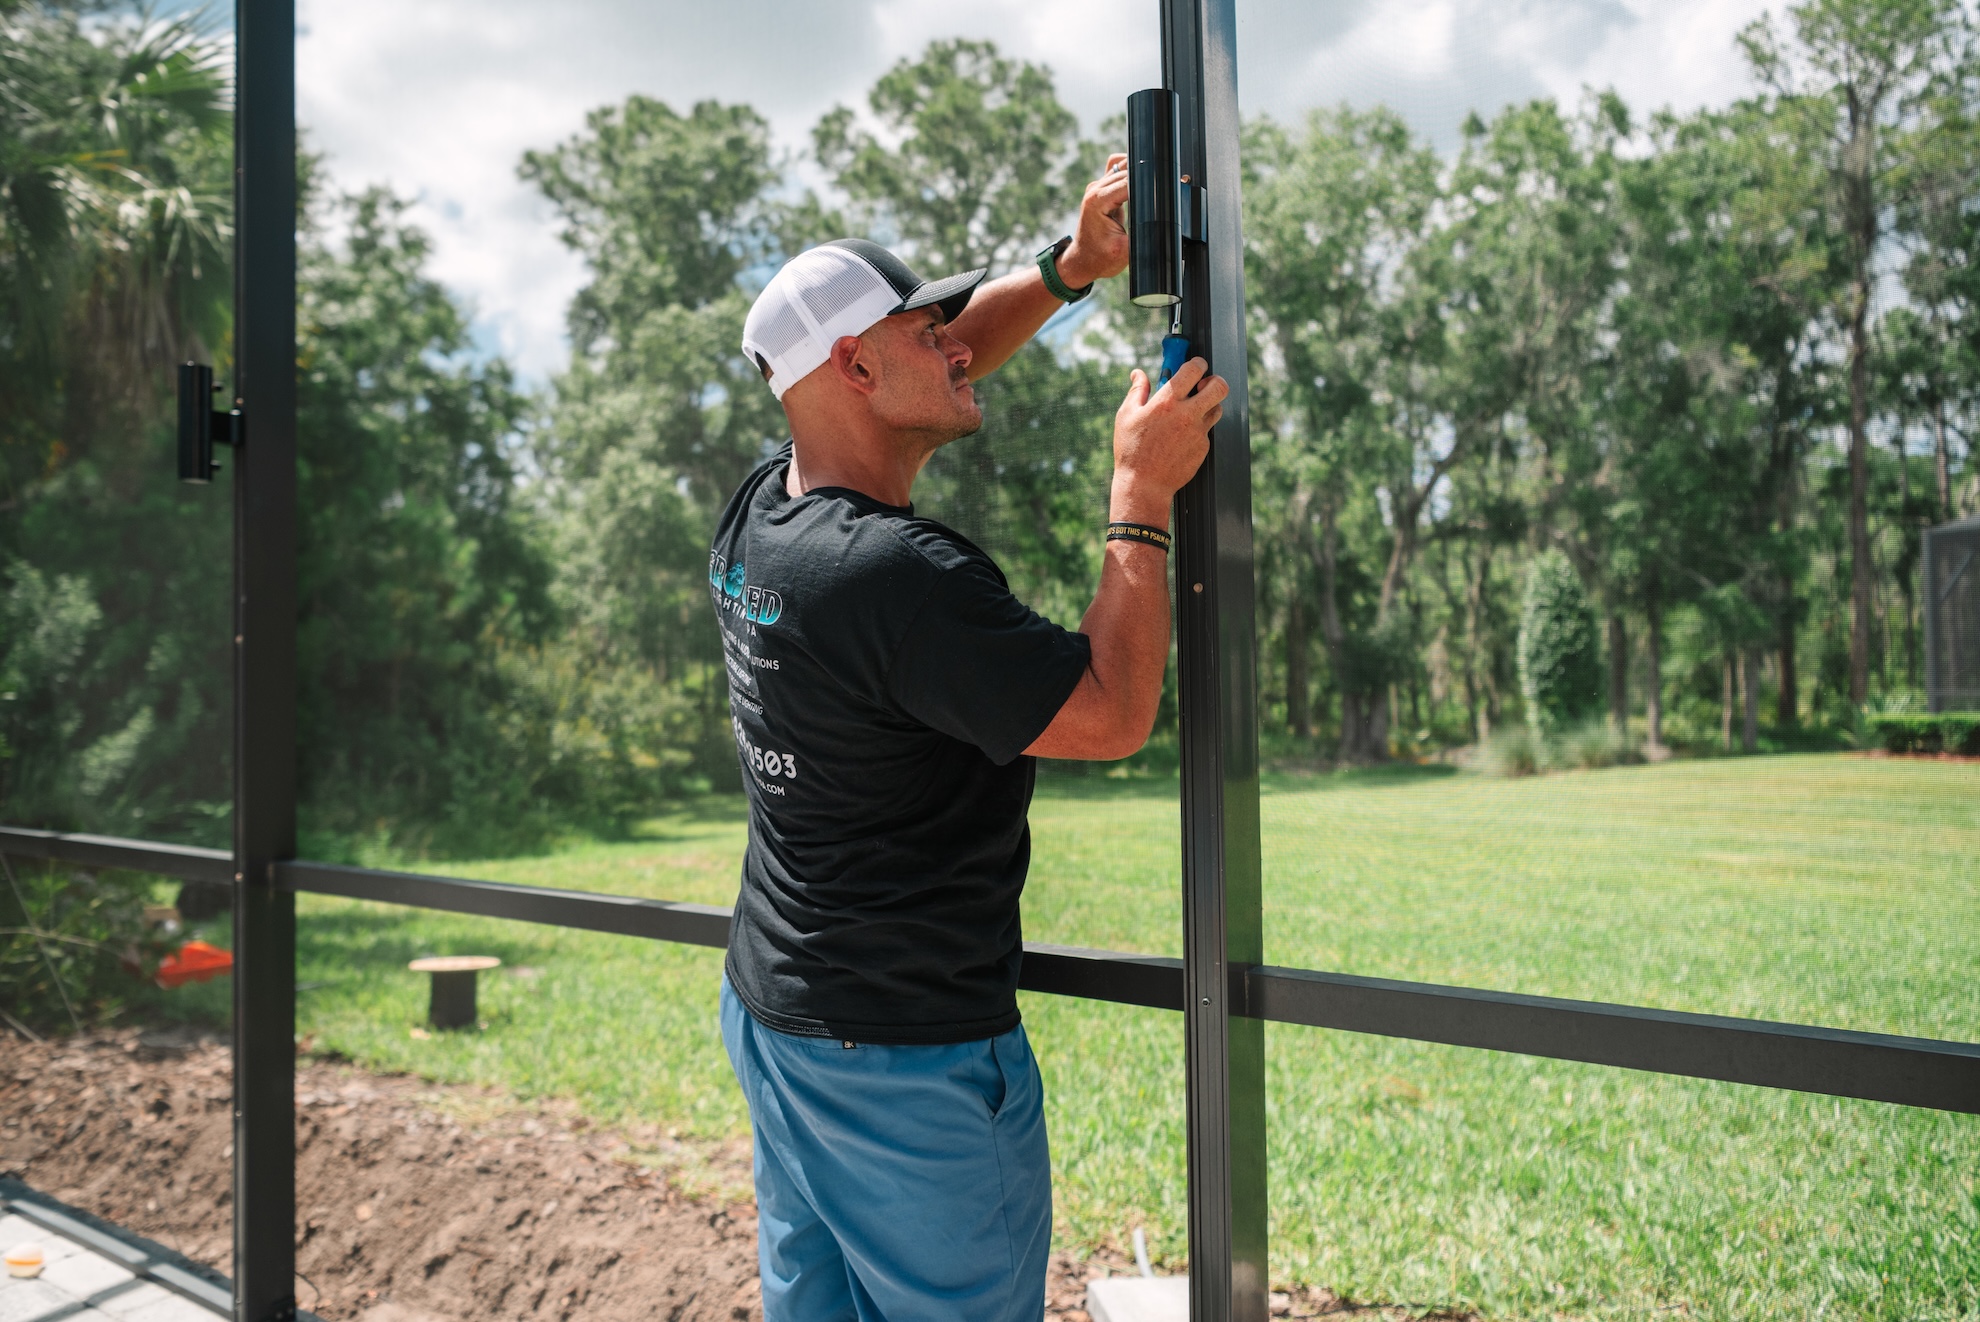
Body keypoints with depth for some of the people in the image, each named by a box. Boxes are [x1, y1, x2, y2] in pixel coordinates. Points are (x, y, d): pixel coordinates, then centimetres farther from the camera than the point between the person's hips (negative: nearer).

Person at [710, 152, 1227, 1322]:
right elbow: (1115, 715, -21)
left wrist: (1070, 269, 7)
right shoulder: (900, 576, -26)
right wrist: (1145, 496, -16)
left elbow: (925, 371, 14)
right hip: (910, 1053, -9)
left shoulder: (757, 517, 1)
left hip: (771, 1008, 9)